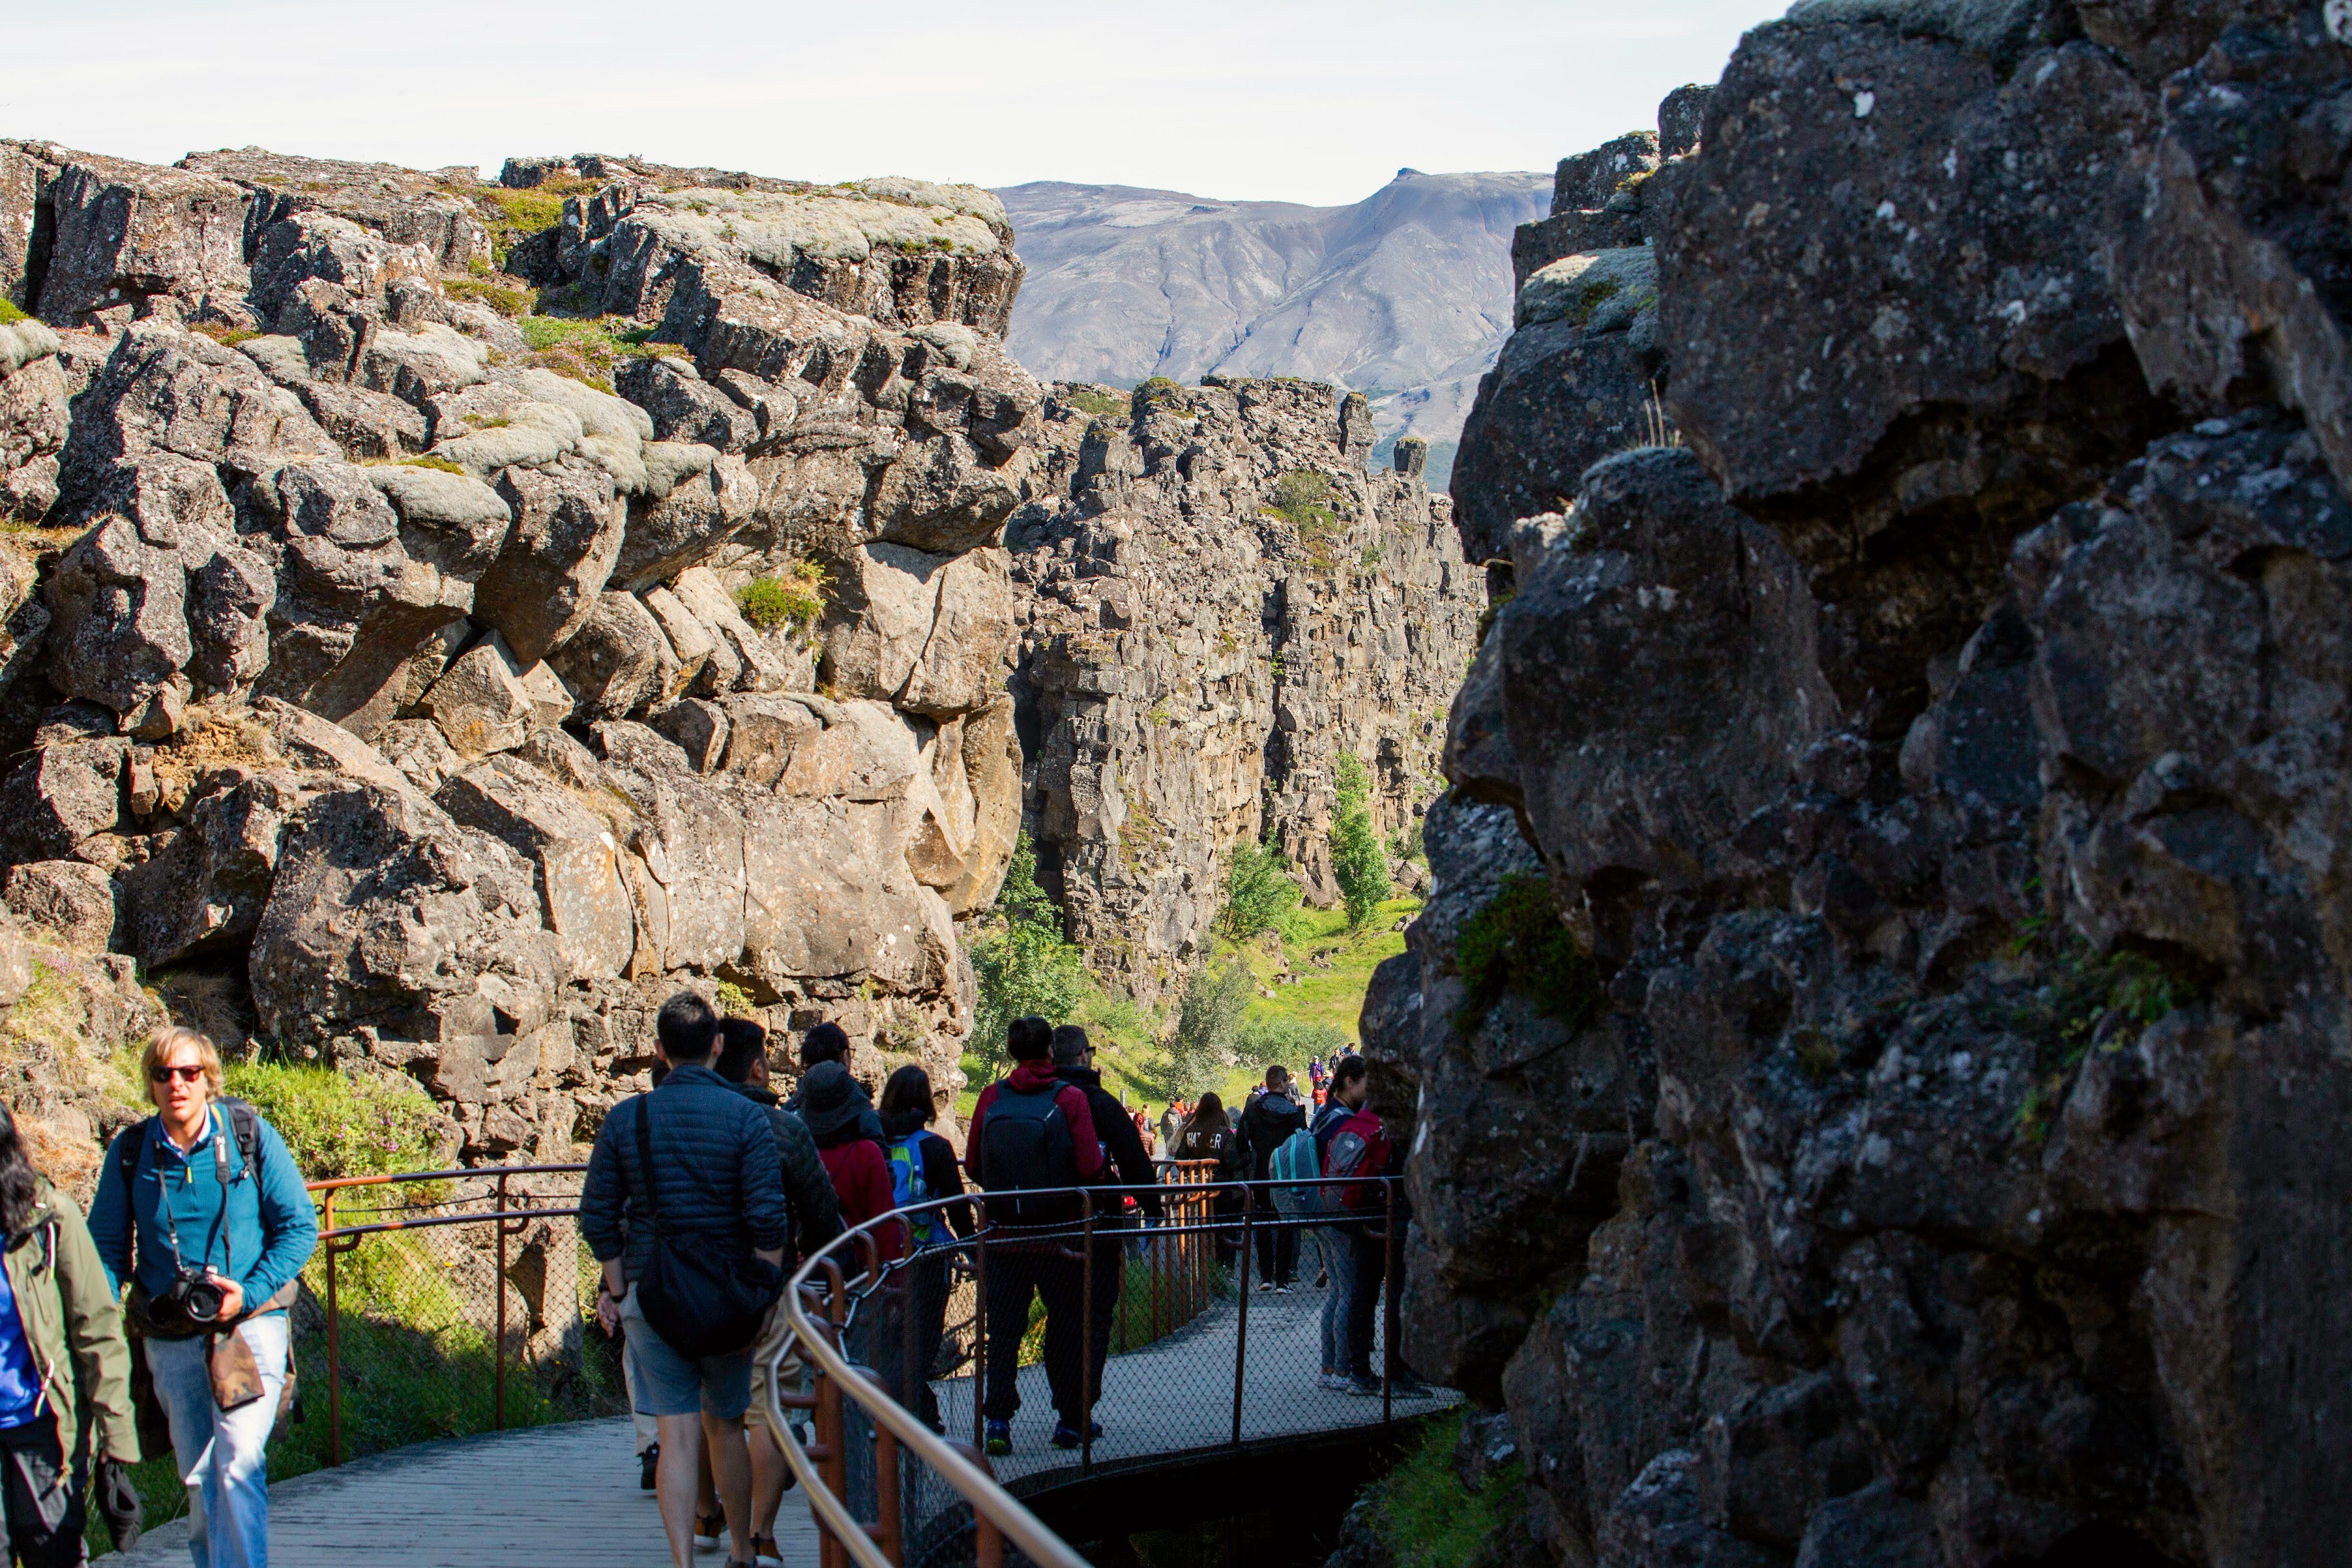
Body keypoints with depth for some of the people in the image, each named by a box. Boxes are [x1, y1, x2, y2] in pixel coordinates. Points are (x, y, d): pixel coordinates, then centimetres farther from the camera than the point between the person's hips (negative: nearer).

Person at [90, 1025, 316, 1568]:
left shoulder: (250, 1136, -3)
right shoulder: (129, 1152, 2)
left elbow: (300, 1226, 1)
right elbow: (107, 1245, 8)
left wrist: (250, 1293, -11)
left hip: (251, 1323, -3)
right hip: (171, 1339, 3)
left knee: (239, 1465, -17)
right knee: (198, 1478, 9)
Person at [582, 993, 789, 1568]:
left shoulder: (626, 1118, 0)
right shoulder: (746, 1116, -6)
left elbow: (597, 1216, 0)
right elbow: (768, 1217, -13)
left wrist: (615, 1288, 6)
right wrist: (765, 1294, -7)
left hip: (651, 1298, 0)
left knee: (677, 1435, -1)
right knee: (725, 1424, 15)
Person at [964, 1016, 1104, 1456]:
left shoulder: (991, 1098, -3)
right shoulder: (1070, 1099, -10)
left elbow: (972, 1166, 2)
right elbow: (1090, 1168, -14)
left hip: (1004, 1234, 2)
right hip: (1057, 1235, -2)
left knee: (1003, 1327, 7)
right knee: (1066, 1325, 11)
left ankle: (998, 1419, -2)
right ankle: (1070, 1420, 17)